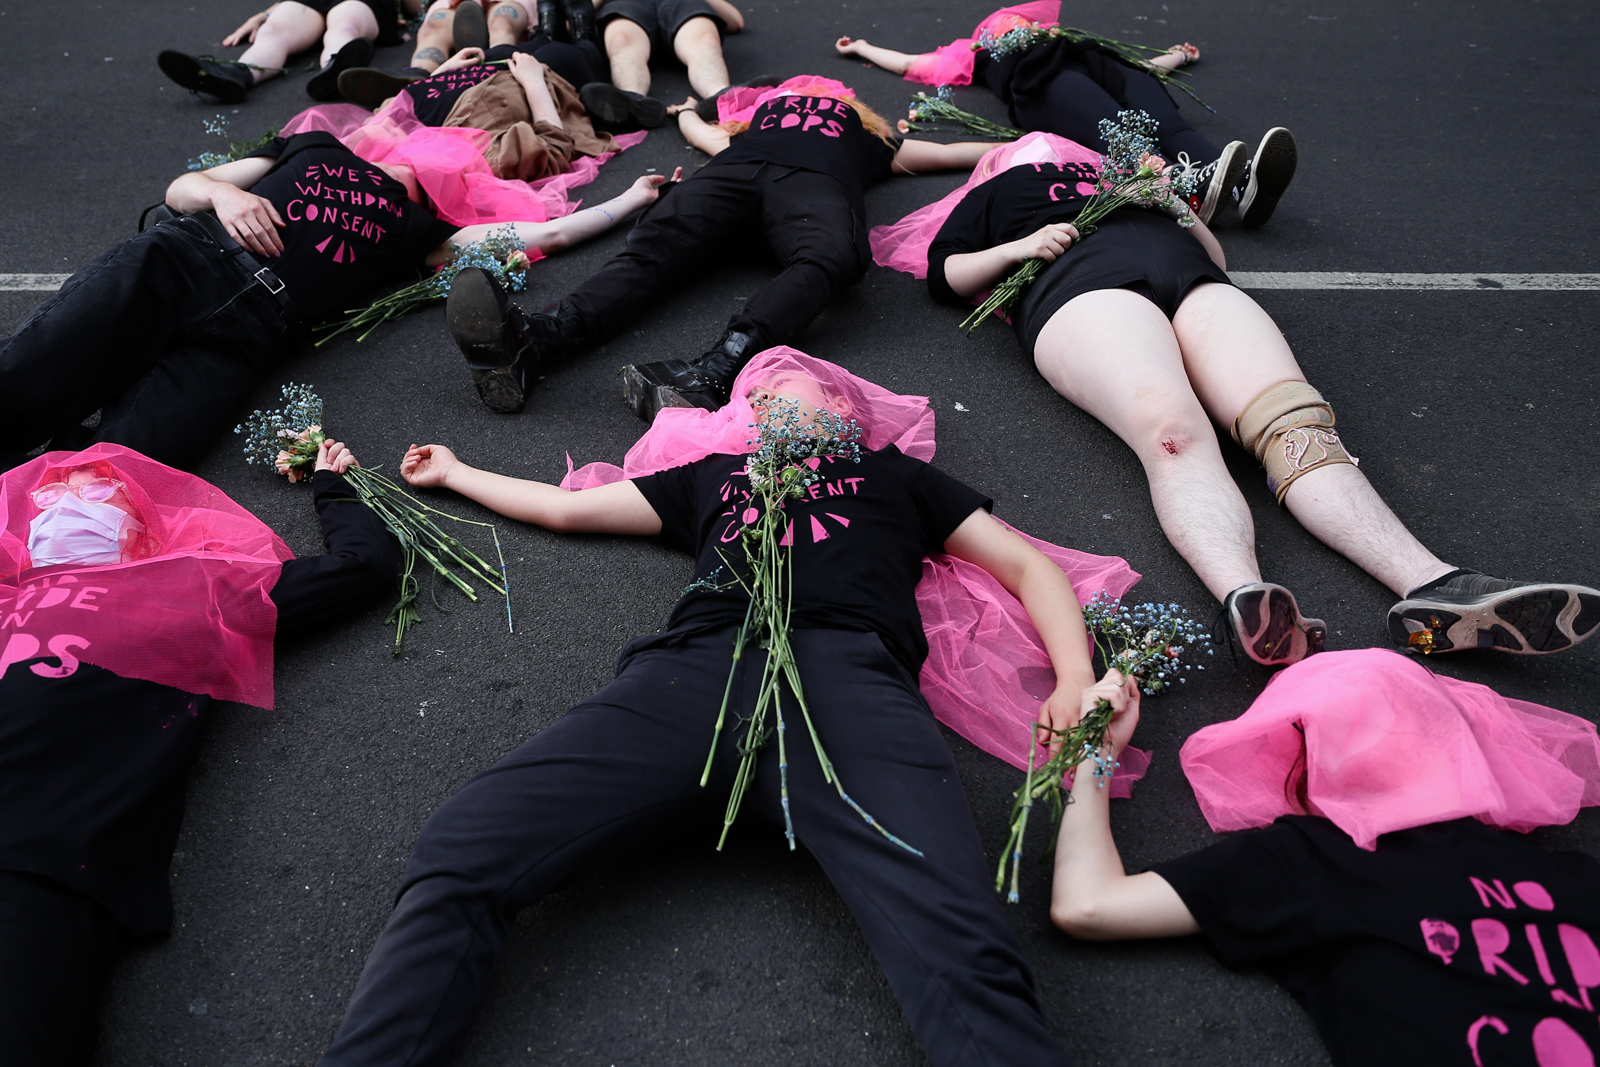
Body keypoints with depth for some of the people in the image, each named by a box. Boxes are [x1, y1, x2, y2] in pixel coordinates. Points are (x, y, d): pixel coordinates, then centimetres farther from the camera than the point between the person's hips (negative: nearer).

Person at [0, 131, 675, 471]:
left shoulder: (416, 233, 25)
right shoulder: (317, 149, 28)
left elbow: (544, 234, 21)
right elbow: (180, 188, 24)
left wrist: (632, 199, 25)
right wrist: (223, 192, 1)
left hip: (242, 337, -1)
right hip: (178, 261, 1)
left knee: (128, 459, -30)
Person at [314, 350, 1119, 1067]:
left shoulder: (892, 473, 33)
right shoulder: (715, 474, 39)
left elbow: (1029, 567, 27)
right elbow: (565, 508, 46)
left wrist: (1076, 681, 7)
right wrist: (452, 472, 59)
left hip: (847, 672, -2)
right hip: (700, 664, 3)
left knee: (962, 954, -31)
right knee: (458, 858, -21)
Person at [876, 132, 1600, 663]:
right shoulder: (992, 196, 38)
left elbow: (1214, 258, 35)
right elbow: (943, 275, 20)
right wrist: (1018, 249, 4)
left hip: (1187, 275, 4)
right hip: (1082, 284, -3)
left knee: (1299, 424, -27)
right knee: (1174, 431, -37)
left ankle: (1432, 590, -47)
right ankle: (1245, 600, -63)